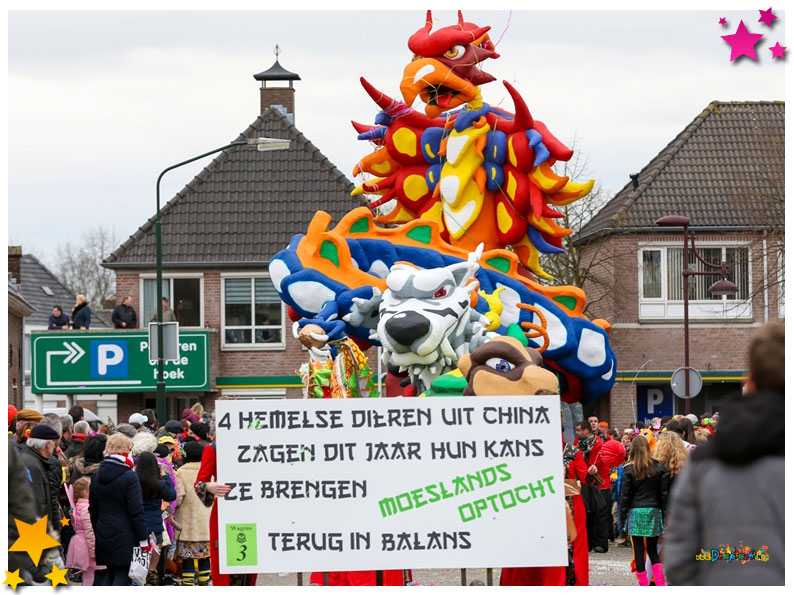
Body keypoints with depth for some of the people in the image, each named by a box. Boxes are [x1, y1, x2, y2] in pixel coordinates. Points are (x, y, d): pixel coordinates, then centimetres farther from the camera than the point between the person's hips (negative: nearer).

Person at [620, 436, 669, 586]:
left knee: (639, 551, 2)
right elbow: (664, 493, 6)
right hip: (653, 511, 3)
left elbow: (625, 494, -2)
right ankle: (660, 584, -3)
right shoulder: (658, 468, 3)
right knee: (652, 550, 11)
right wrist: (663, 512, 12)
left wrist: (623, 514, 5)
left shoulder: (629, 469, -4)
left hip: (636, 512, -3)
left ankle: (643, 584, 3)